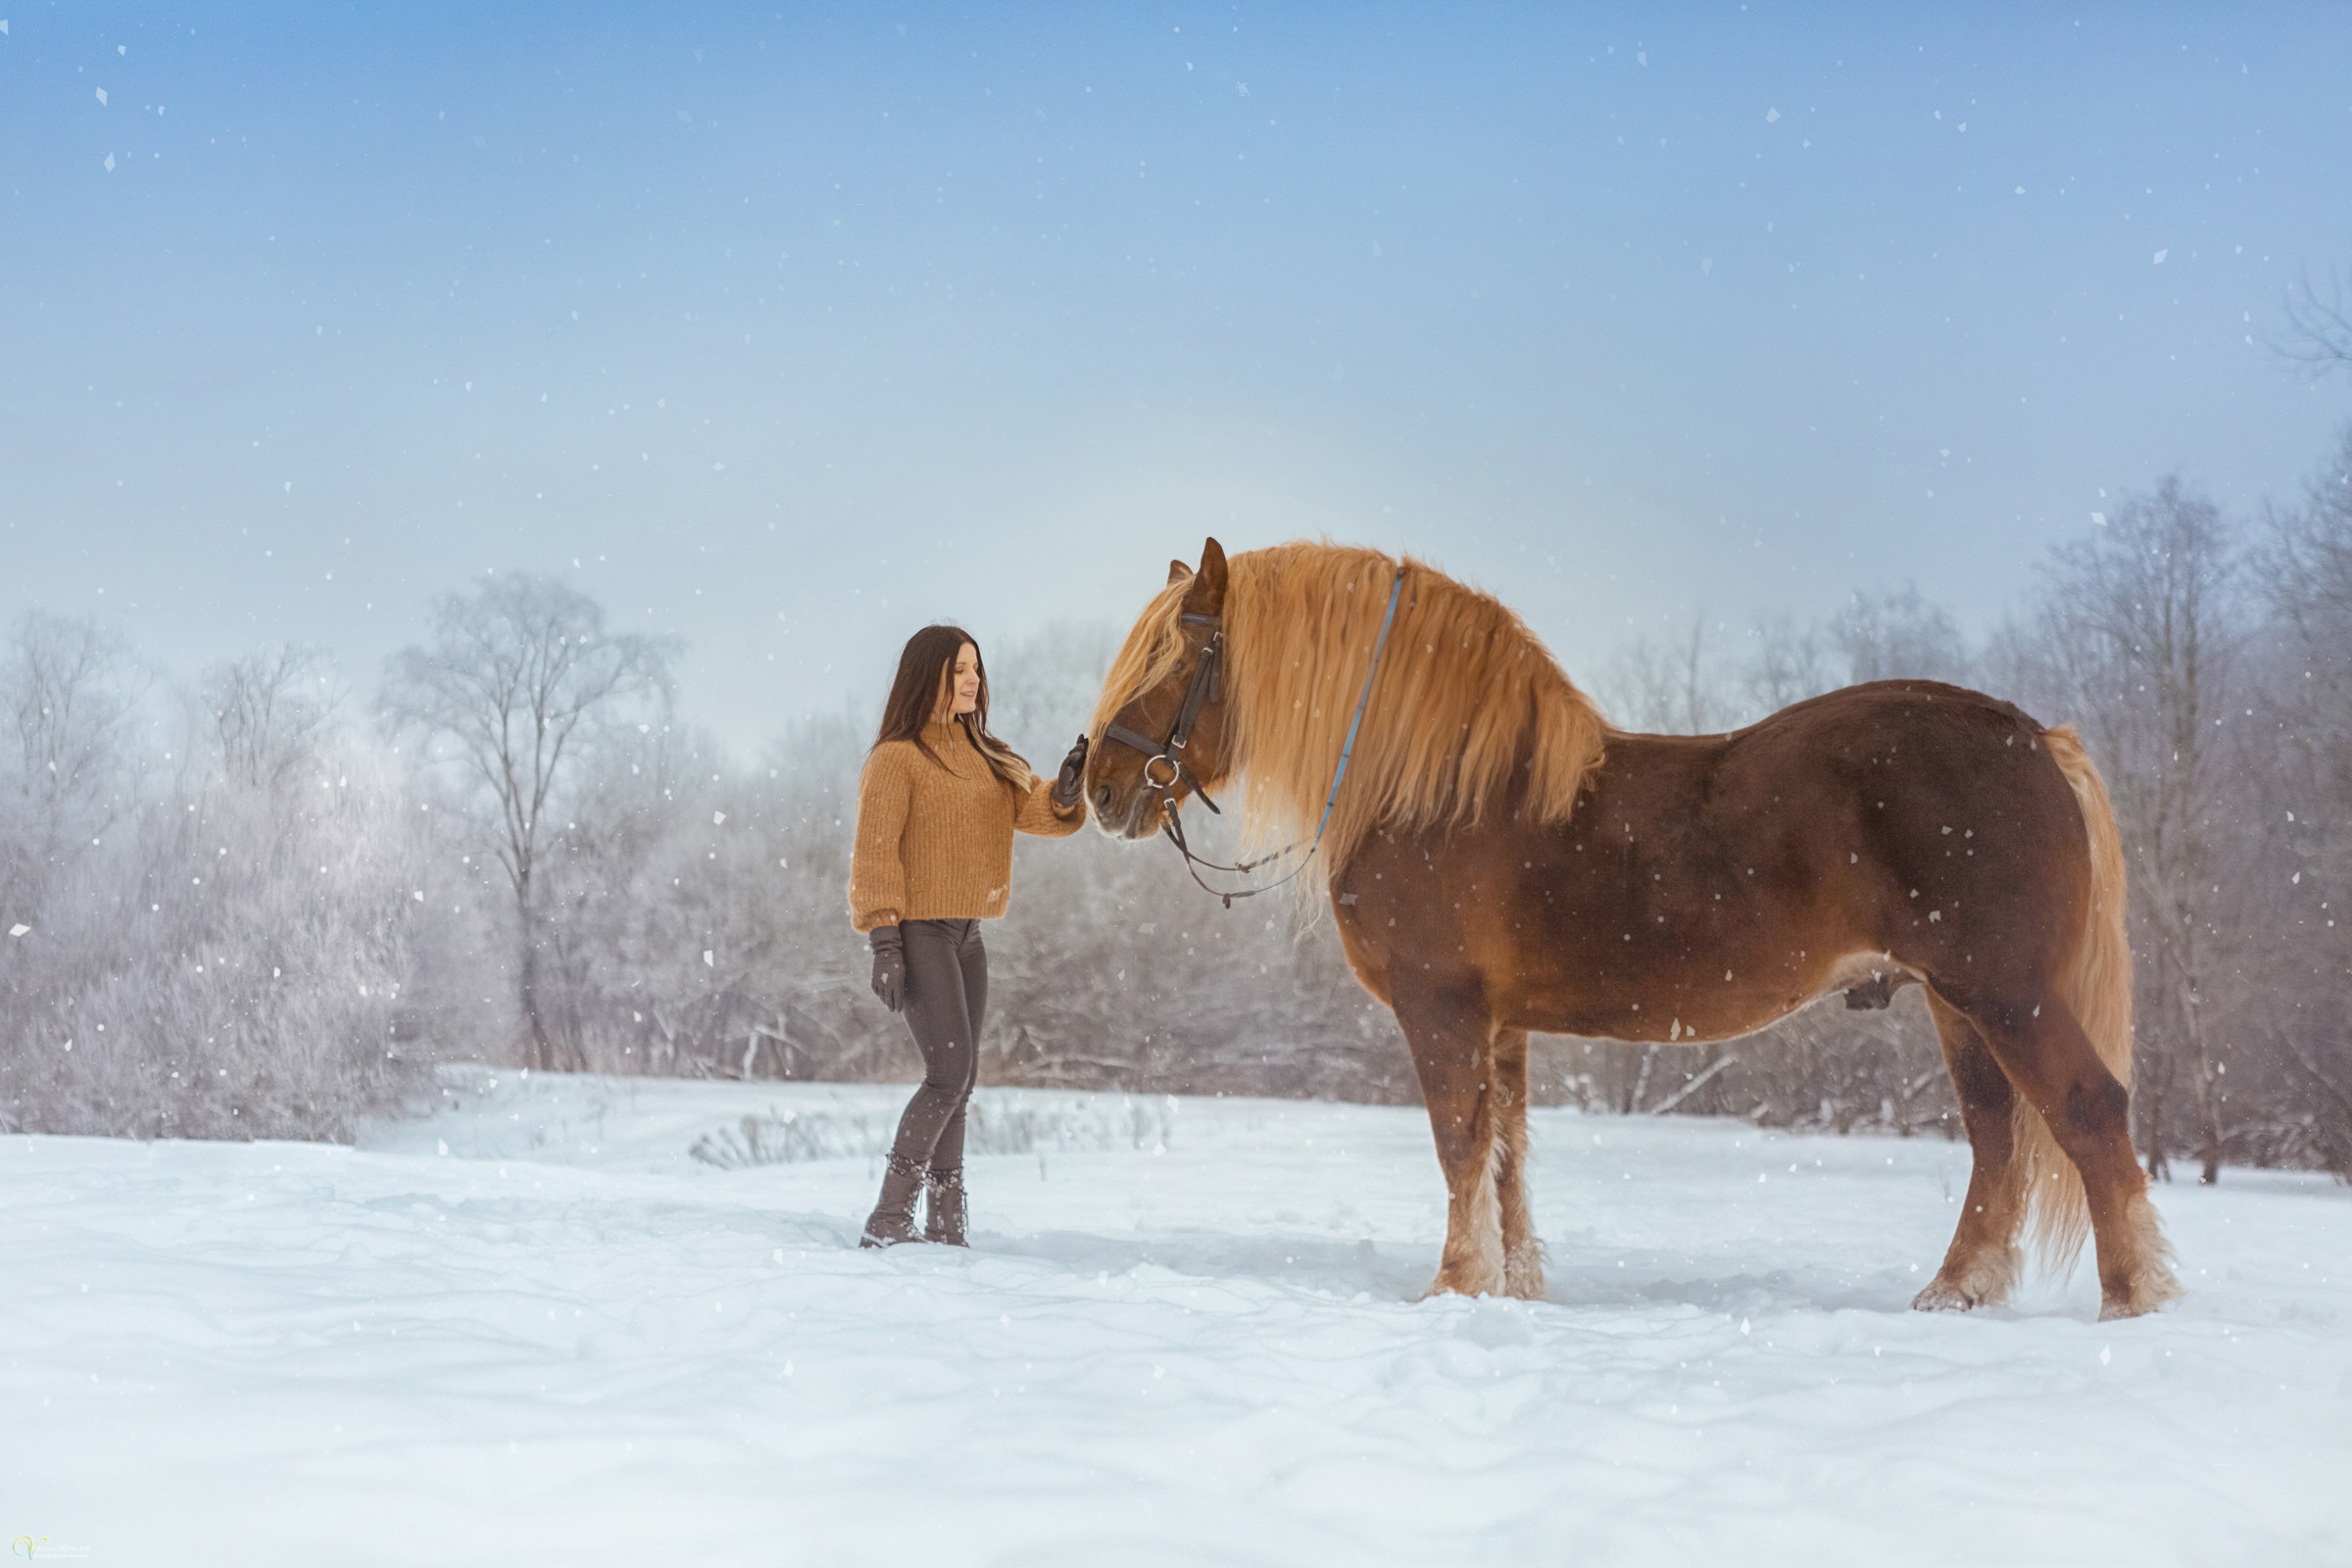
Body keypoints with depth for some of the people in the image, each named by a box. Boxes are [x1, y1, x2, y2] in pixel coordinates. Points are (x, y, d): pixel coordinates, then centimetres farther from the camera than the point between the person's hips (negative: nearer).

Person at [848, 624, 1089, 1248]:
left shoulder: (986, 757, 15)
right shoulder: (896, 759, -8)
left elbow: (1035, 809, 5)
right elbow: (874, 853, -12)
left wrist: (1065, 791, -18)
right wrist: (884, 941, -18)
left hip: (966, 933, 8)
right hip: (919, 932, -8)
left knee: (960, 1080, 9)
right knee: (948, 1072, -15)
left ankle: (944, 1225, 15)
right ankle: (888, 1220, -11)